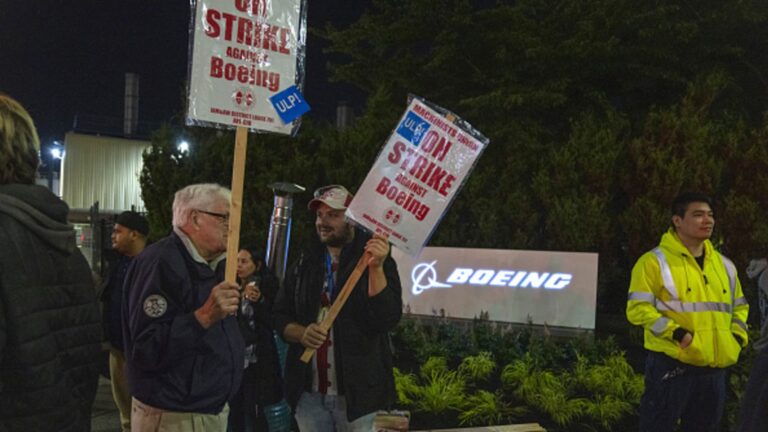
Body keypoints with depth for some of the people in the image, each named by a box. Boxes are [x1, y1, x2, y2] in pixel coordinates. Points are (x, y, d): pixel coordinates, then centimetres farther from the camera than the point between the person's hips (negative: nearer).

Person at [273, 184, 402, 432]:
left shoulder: (376, 261, -3)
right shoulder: (306, 263, 11)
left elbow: (388, 319, -15)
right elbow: (280, 316, 14)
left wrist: (376, 269, -27)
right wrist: (301, 333, -7)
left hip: (359, 393, -4)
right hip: (309, 393, 5)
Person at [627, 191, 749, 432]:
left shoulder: (724, 265, 15)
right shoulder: (655, 261, -7)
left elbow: (739, 307, 27)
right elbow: (638, 308, -13)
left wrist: (737, 336, 8)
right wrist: (677, 334, -20)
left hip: (714, 370, 6)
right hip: (670, 366, -6)